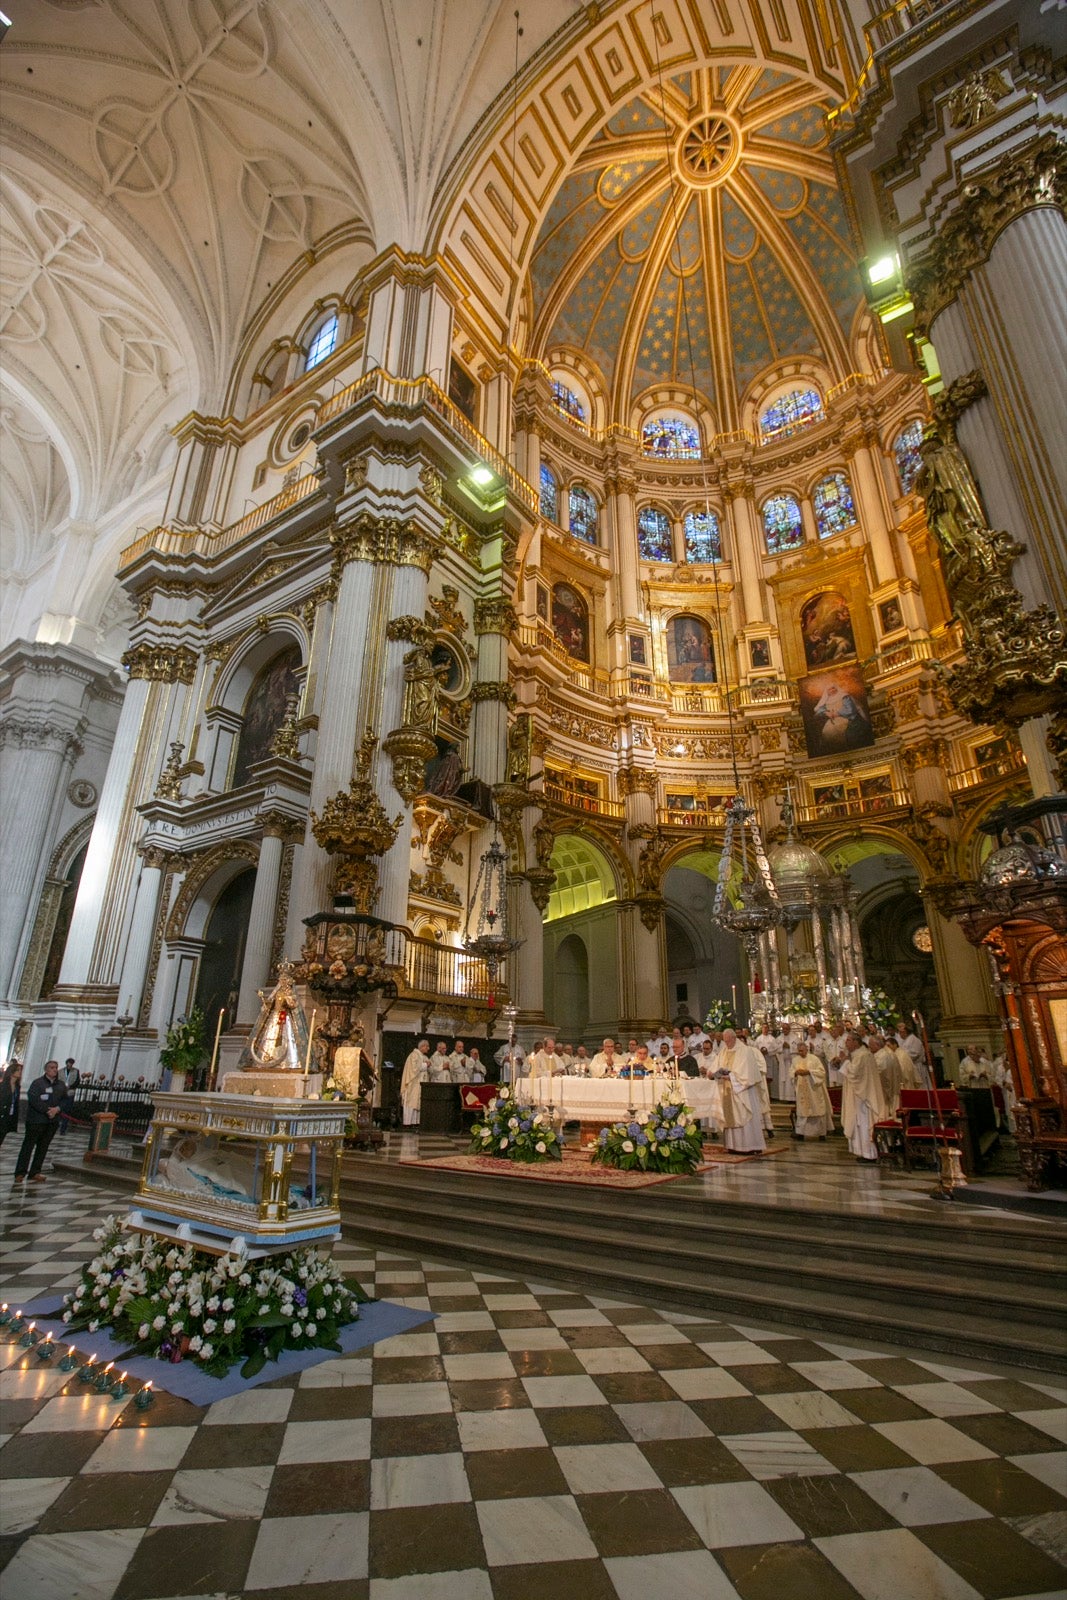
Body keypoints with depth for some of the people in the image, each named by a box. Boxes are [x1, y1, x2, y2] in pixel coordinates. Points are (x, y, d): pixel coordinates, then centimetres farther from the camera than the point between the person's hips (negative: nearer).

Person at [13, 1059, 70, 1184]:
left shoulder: (61, 1085, 11)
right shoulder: (37, 1083, -5)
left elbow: (65, 1100, 10)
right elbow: (33, 1099, -14)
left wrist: (57, 1109, -10)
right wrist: (47, 1111, -17)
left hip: (52, 1121, 5)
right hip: (36, 1119, -5)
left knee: (43, 1147, 7)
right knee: (28, 1146, 0)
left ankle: (34, 1173, 13)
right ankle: (20, 1173, 7)